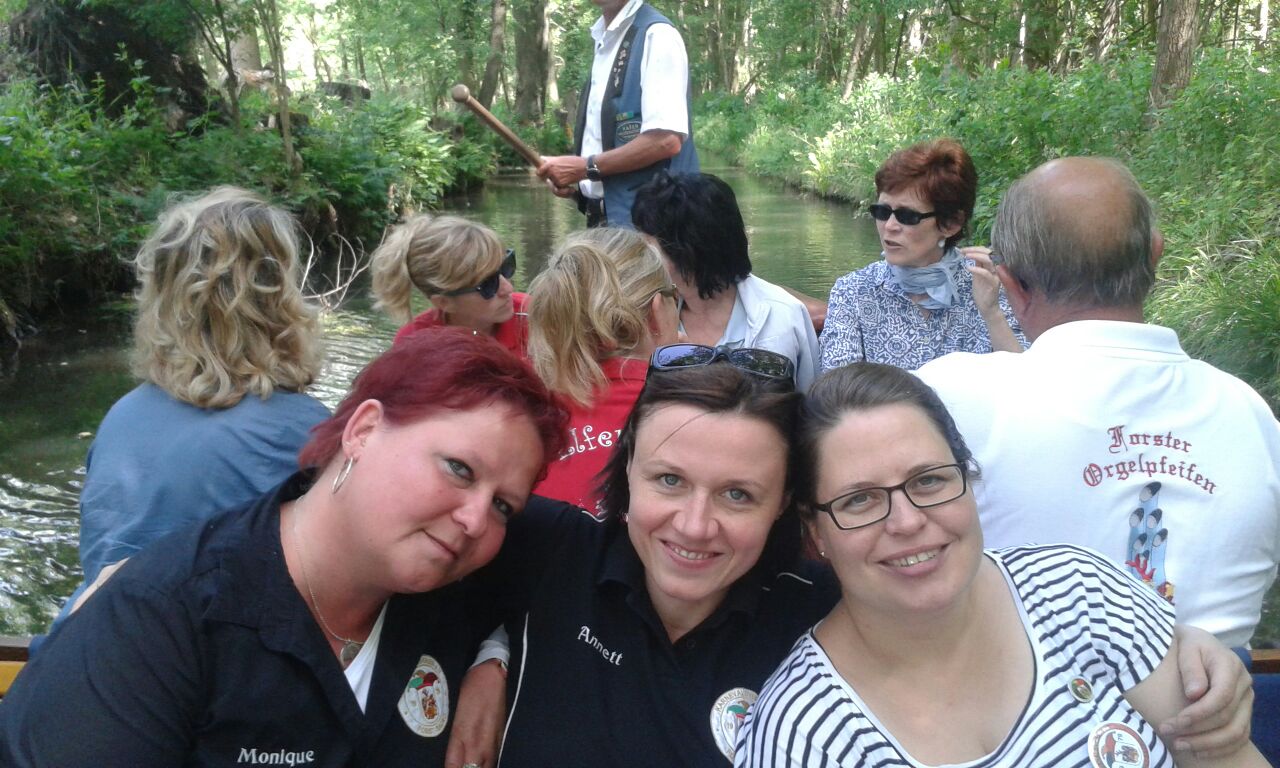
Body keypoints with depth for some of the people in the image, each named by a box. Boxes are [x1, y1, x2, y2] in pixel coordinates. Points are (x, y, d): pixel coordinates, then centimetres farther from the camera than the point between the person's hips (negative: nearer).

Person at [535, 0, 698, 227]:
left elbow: (667, 140, -21)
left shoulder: (657, 34, -11)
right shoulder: (604, 41, 15)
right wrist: (575, 182, 3)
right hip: (605, 217, 8)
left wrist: (586, 167, -14)